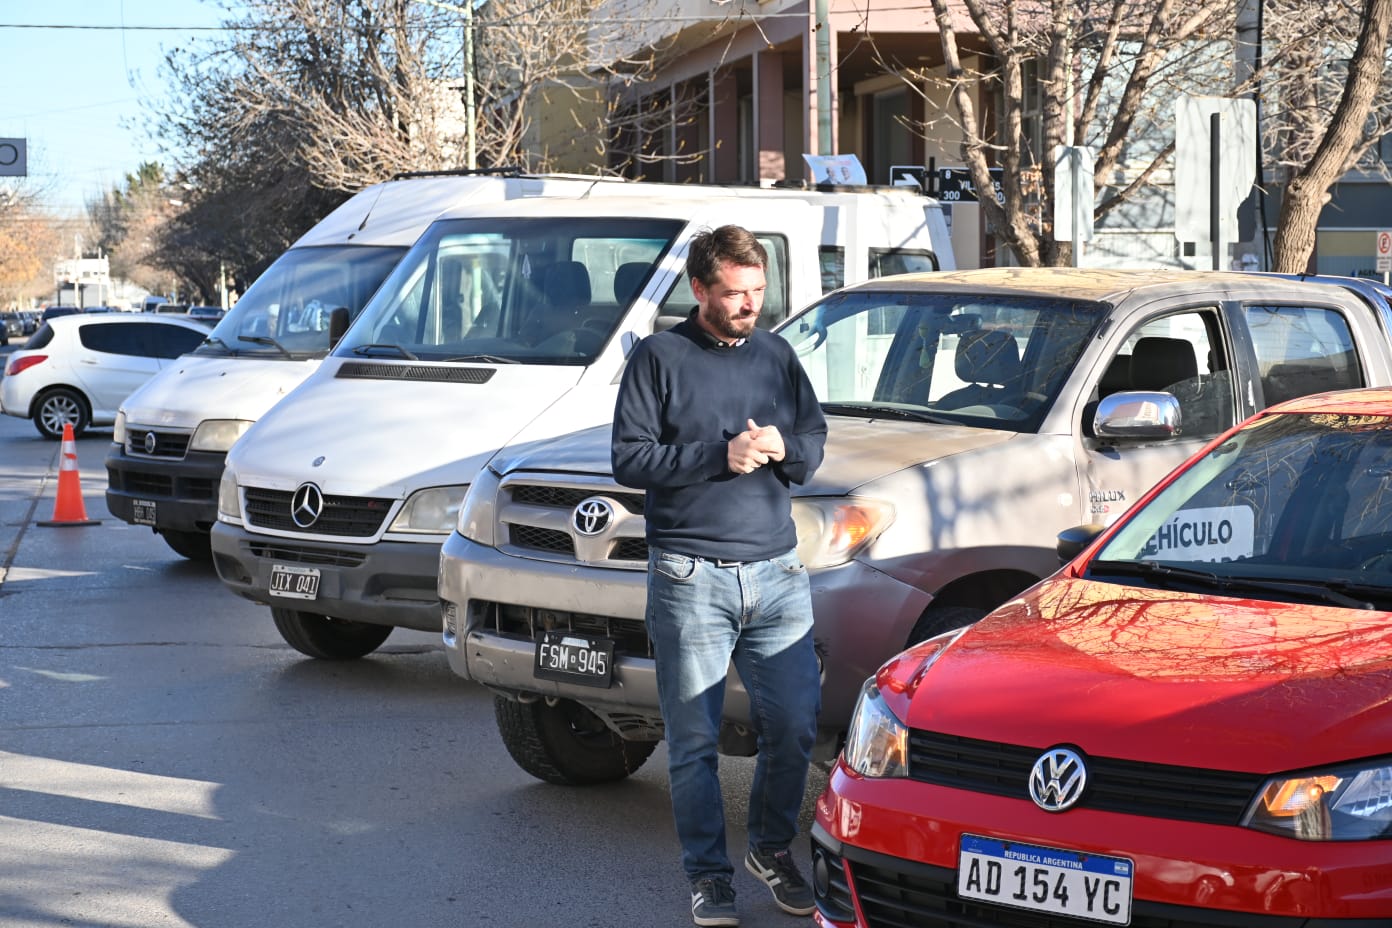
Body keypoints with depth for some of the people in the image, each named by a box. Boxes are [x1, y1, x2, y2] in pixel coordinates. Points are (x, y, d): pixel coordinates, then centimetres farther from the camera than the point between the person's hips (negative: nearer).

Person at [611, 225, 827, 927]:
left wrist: (784, 448, -6)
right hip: (690, 578, -4)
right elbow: (630, 458, -6)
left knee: (795, 725, 2)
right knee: (694, 742, 1)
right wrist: (719, 456, -15)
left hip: (776, 572, 4)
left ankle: (771, 848, 24)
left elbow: (815, 441, 17)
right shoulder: (659, 358, 0)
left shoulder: (776, 355, 13)